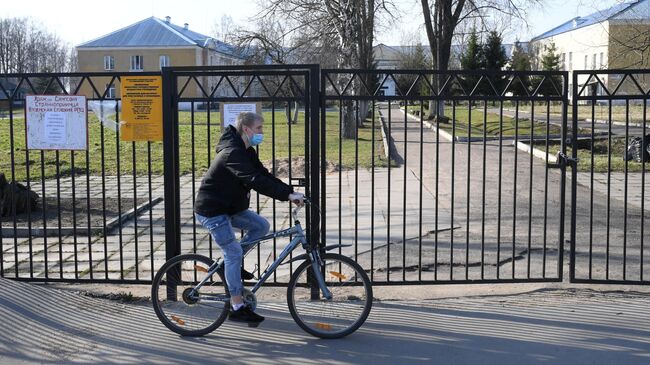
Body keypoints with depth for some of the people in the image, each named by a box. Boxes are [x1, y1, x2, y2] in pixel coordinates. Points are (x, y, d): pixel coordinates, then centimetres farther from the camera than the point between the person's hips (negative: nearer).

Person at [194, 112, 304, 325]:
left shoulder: (247, 152, 8)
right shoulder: (233, 153, -24)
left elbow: (264, 175, 5)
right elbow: (254, 181, -36)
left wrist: (290, 192, -8)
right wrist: (288, 195, -38)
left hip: (230, 208, 9)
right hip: (211, 211, -9)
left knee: (261, 226, 3)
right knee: (234, 253, -10)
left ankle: (230, 264, 15)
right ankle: (237, 308, -3)